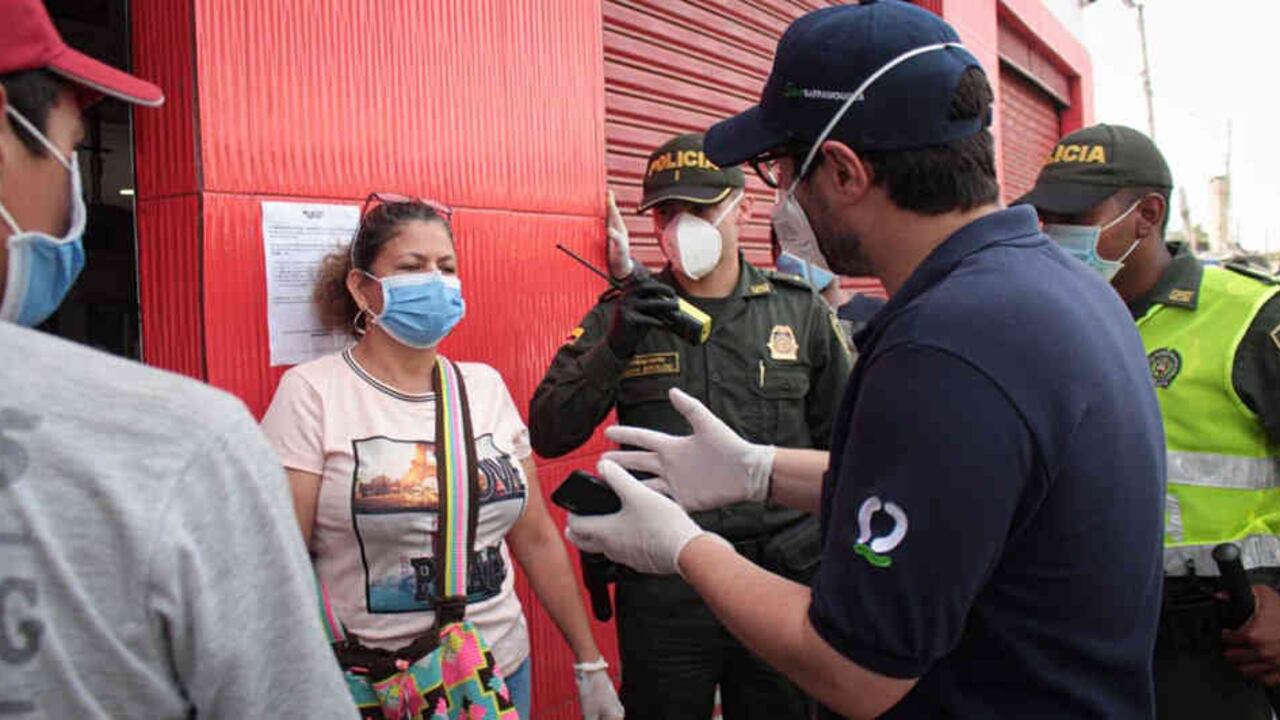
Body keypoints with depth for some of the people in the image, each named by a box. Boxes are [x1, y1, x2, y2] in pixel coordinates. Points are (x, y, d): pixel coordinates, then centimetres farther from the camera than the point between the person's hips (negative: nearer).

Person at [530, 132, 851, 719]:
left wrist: (820, 536, 0)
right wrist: (614, 350, -19)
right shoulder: (621, 315, 1)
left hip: (782, 579, 1)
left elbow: (838, 444, 10)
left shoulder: (799, 310, 3)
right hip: (661, 587, 0)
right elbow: (548, 435, -5)